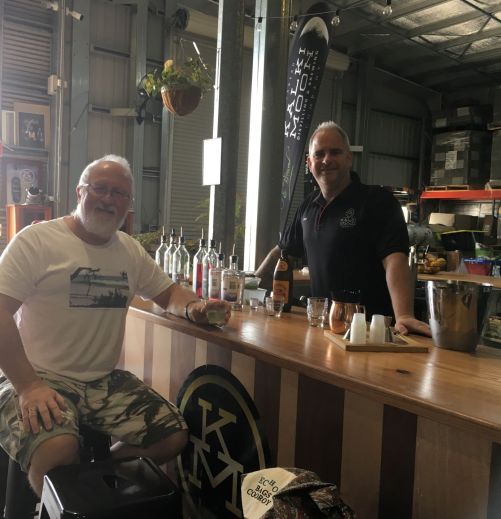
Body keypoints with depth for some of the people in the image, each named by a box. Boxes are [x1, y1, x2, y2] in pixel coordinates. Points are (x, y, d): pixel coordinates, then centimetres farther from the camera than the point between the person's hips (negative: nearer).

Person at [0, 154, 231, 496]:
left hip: (105, 380, 6)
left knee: (174, 437, -10)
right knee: (59, 449, -33)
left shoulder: (131, 251, 12)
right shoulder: (37, 240, -5)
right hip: (39, 378, -5)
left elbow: (168, 292, 20)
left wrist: (192, 307, -5)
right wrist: (28, 387, -20)